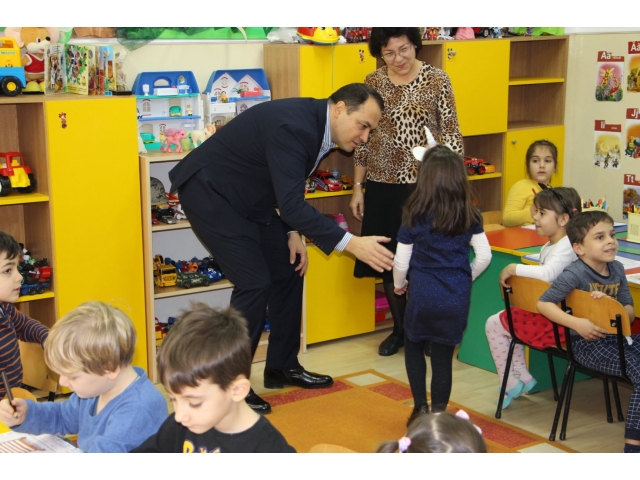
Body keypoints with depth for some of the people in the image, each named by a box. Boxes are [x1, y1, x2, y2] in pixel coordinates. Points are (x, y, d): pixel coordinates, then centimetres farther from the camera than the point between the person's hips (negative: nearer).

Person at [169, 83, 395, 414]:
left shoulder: (319, 125, -1)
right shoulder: (293, 125, -30)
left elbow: (290, 191, 12)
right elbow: (290, 202, -37)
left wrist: (291, 234, -1)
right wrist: (350, 243, -40)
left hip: (247, 198, 10)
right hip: (209, 192, -10)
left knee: (289, 270, 9)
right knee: (255, 283, -14)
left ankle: (282, 367, 23)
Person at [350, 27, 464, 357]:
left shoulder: (436, 80, -4)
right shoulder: (373, 83, 5)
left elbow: (451, 134, -4)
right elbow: (363, 139, 10)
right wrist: (358, 187, 8)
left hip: (424, 185, -3)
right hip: (382, 186, 3)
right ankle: (400, 329, 28)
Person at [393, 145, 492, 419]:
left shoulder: (415, 215, -8)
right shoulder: (469, 216, -1)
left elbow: (401, 262, -4)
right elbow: (484, 256, 0)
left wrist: (399, 285, 15)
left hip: (423, 295, -2)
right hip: (457, 298, 2)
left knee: (413, 345, 21)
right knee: (443, 355, 10)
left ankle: (421, 407, 18)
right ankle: (438, 413, 14)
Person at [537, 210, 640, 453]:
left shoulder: (617, 269, 8)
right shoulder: (576, 274, -13)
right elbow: (543, 303, -13)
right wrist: (578, 323, -22)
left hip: (618, 336, 7)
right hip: (588, 343, -7)